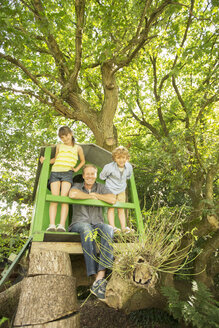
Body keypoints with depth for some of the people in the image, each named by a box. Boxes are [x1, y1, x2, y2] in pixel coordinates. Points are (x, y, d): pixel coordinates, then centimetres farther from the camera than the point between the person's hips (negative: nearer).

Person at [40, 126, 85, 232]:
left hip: (67, 173, -2)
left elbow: (82, 161, 28)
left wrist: (76, 169, 13)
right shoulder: (59, 146, 21)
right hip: (55, 172, 2)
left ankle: (62, 225, -24)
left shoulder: (78, 148, 17)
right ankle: (52, 225, -19)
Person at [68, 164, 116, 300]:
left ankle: (101, 276, -41)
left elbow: (113, 200, -5)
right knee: (86, 229, -39)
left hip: (97, 223, 2)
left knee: (108, 229, -34)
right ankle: (97, 277, -39)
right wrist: (90, 196, -6)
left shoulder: (101, 187, 16)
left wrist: (95, 195, -2)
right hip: (79, 223, -1)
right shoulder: (77, 186, 12)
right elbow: (73, 194, -17)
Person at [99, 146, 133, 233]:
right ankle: (113, 227, -3)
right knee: (111, 208, -6)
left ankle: (123, 227, 10)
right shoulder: (109, 167, -25)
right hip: (111, 190, -4)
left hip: (121, 190, 4)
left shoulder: (129, 167, -11)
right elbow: (102, 176, -7)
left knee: (121, 209, 6)